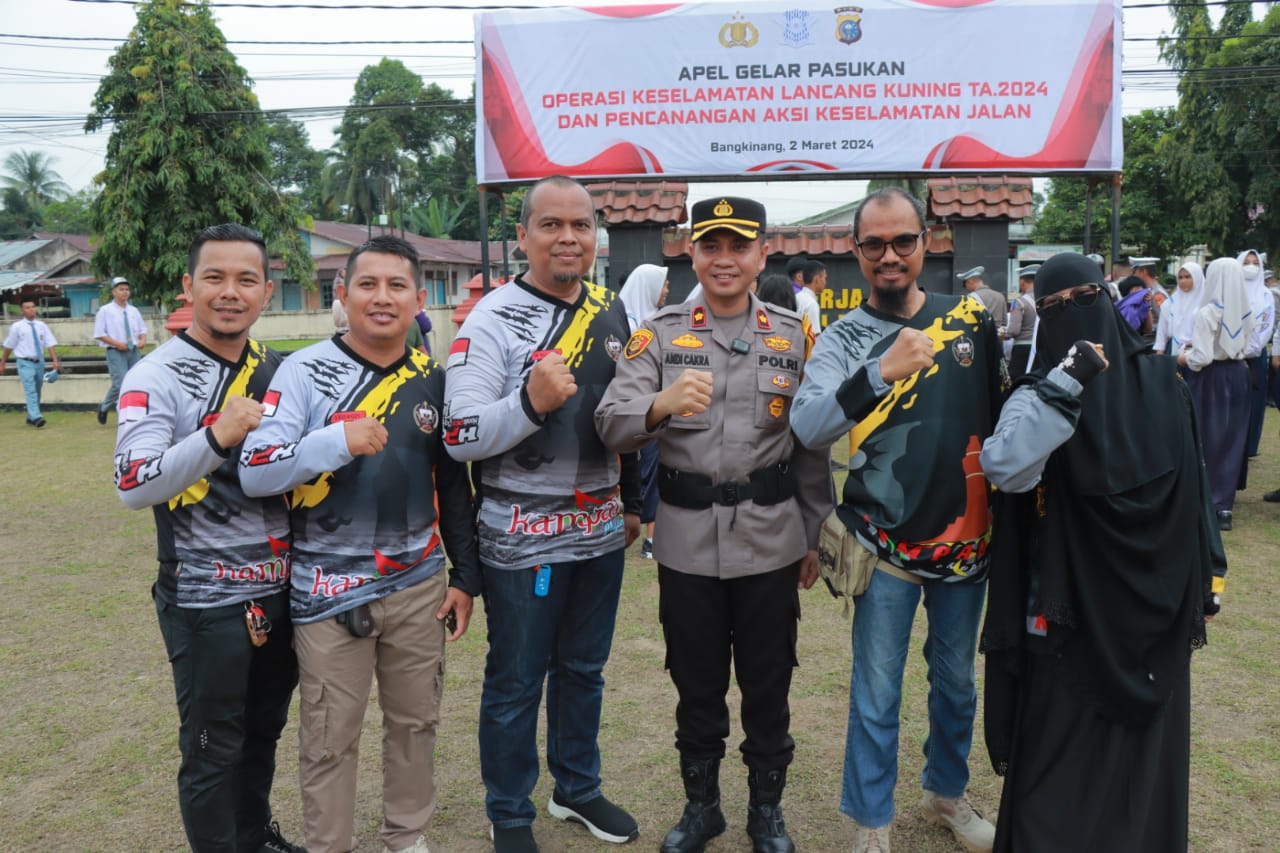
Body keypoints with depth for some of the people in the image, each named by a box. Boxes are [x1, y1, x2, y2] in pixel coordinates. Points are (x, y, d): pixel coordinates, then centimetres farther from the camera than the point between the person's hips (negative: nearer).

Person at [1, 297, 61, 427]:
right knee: (30, 391, -16)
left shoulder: (42, 326, 4)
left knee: (37, 392, 12)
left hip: (39, 362, 4)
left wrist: (55, 361, -13)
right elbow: (8, 347, 5)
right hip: (25, 363, -4)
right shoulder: (17, 327, -2)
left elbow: (50, 344, -1)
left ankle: (30, 418, 26)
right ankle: (36, 417, -28)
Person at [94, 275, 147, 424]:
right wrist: (117, 343, -16)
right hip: (116, 352, -5)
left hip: (134, 351, 5)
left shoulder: (134, 311, 12)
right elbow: (99, 334, -5)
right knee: (120, 384, -14)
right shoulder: (105, 311, -2)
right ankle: (104, 407, 11)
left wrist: (143, 340, -5)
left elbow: (142, 330, 18)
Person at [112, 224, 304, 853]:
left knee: (264, 731, 22)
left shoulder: (278, 371, 6)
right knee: (213, 751, 9)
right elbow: (134, 487, -24)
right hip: (206, 600, -6)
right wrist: (217, 436, -34)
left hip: (281, 588, 6)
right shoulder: (156, 377, -12)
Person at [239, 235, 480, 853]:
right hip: (328, 588, -3)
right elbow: (254, 473, -17)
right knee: (329, 740, 9)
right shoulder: (305, 370, -9)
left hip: (418, 584, 4)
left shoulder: (433, 379, 4)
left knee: (416, 723, 16)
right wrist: (339, 440, -31)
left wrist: (465, 577, 10)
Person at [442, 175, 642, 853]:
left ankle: (577, 790, 40)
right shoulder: (492, 320, -13)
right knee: (515, 683, 9)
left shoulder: (612, 310, 6)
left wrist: (632, 501, 18)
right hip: (523, 536, -5)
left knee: (584, 669, 20)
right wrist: (530, 402, -33)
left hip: (601, 528, 6)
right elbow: (460, 436, -17)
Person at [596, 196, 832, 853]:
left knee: (767, 684, 13)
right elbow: (611, 425, -13)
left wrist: (814, 537, 7)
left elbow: (812, 447, 6)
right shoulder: (659, 334, -1)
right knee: (696, 683, 14)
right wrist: (660, 403, -34)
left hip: (771, 542, 1)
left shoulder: (793, 336, 3)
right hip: (687, 544, 0)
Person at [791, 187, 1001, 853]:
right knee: (876, 694, 4)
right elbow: (808, 428, -24)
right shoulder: (843, 339, -7)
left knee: (956, 680, 19)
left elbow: (1002, 411, 12)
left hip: (967, 538, 3)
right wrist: (880, 372, -36)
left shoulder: (971, 320, 2)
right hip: (888, 545, -3)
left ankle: (947, 792, 41)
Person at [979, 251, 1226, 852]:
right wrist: (1064, 386, -31)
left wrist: (1205, 586, 10)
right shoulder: (1037, 397, -6)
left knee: (1147, 750, 16)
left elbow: (1194, 490, 8)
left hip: (1155, 607, 3)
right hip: (1072, 609, -3)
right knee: (1062, 759, 4)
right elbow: (1003, 468, -28)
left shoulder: (1162, 385, 3)